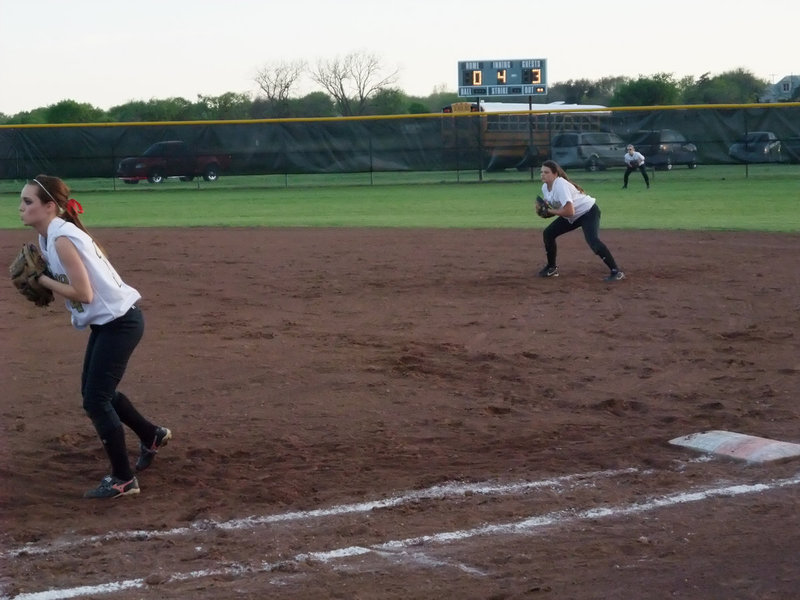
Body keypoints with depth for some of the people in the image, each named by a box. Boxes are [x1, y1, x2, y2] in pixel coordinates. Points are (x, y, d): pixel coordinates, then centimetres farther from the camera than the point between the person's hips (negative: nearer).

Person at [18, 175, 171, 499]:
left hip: (119, 322, -10)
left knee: (95, 400, -6)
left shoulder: (62, 239, -23)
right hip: (106, 322, 10)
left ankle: (123, 480, 4)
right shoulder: (52, 235, 6)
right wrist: (46, 279, -1)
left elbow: (84, 293, -25)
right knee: (96, 390, 22)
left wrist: (42, 280, -14)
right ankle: (152, 435, 42)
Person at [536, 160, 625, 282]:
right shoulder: (545, 187, -1)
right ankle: (552, 268, 21)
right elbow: (552, 207, 9)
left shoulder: (560, 185, -29)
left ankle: (616, 271, -30)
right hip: (572, 217, 10)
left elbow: (569, 211, -36)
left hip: (588, 211, -10)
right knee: (548, 233, 6)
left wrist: (550, 211, -25)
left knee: (592, 240, -30)